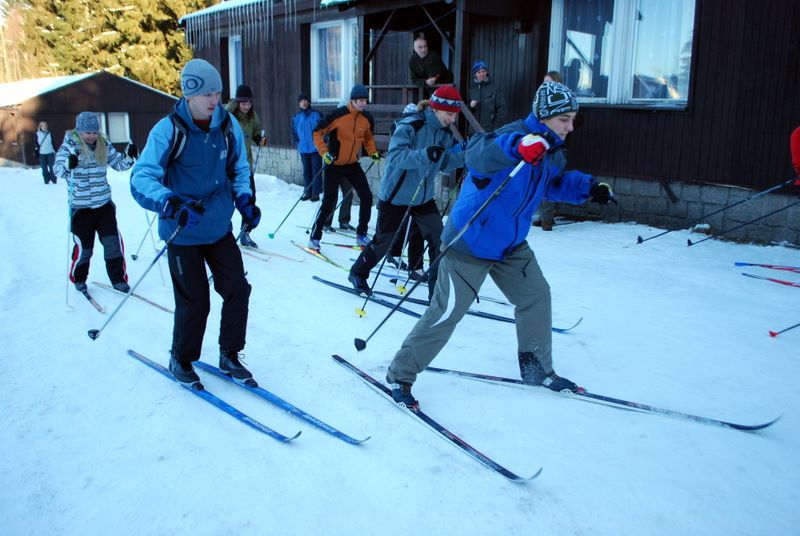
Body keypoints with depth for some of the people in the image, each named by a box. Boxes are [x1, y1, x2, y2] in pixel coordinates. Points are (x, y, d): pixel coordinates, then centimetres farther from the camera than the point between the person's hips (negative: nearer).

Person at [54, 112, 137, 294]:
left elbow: (119, 163, 11)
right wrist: (69, 164, -39)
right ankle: (78, 279, 29)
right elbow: (58, 169, -17)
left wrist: (130, 156, -10)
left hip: (104, 204, 3)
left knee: (114, 242, -1)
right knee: (83, 246, 5)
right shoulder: (69, 146, -8)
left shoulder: (104, 145, 3)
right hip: (81, 207, -3)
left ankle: (118, 278, 13)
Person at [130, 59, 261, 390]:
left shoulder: (229, 124, -2)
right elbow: (142, 179, -25)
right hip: (184, 233, -4)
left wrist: (245, 200, -2)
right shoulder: (168, 129, -17)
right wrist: (171, 204, -42)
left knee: (237, 291, 5)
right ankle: (181, 360, 29)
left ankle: (229, 357, 25)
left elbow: (239, 168, 14)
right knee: (194, 302, 3)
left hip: (220, 227, 5)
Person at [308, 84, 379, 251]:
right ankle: (314, 238, 9)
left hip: (353, 164, 6)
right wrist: (324, 152, -21)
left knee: (367, 197, 1)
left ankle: (361, 235, 16)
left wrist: (373, 152, 3)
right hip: (334, 164, -5)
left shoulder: (367, 118, -2)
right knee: (329, 203, -6)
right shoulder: (338, 115, -18)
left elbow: (368, 137, 18)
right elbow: (318, 133, -12)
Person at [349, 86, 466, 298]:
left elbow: (444, 164, 6)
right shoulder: (409, 127, -22)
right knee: (384, 242, 7)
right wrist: (424, 154, -48)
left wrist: (464, 155, -11)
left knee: (440, 241, -4)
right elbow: (395, 157, -33)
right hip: (396, 197, -6)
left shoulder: (446, 133, 0)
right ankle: (358, 273, 32)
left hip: (424, 198, 6)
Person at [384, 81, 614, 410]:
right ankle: (400, 375, 9)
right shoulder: (514, 135, -23)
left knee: (536, 296, 10)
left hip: (511, 244, 9)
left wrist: (588, 188, 10)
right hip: (470, 244, -9)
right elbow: (476, 154, -43)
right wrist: (519, 146, -61)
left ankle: (536, 368, 29)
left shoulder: (553, 152, 5)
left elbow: (554, 183, 25)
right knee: (446, 314, -5)